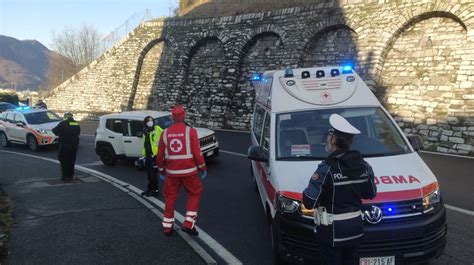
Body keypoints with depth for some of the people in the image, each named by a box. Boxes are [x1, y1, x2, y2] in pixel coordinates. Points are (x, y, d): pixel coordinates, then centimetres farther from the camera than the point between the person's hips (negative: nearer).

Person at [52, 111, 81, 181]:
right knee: (71, 161, 14)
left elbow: (55, 131, -10)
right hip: (74, 146, 5)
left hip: (64, 146, -5)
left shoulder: (63, 123, -13)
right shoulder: (77, 124, 4)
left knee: (64, 161, 4)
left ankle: (65, 176, 5)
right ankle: (71, 175, 19)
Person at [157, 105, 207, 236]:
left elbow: (160, 155, 6)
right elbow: (197, 152, -11)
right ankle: (188, 224, 9)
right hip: (189, 171, -3)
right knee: (194, 194, 16)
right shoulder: (190, 131, -9)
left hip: (172, 172, 3)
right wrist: (202, 168, 2)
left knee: (170, 197, 16)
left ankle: (167, 226, 23)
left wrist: (161, 170, 19)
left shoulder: (165, 133, 1)